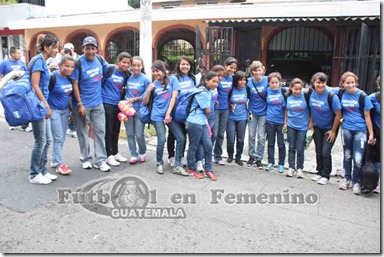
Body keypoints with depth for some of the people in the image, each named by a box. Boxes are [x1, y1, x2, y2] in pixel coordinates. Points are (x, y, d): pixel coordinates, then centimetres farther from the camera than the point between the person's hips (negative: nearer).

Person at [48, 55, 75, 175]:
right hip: (54, 110, -7)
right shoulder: (53, 76, -16)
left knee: (62, 138, 12)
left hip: (65, 110, 7)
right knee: (58, 138, -5)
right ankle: (59, 164, 1)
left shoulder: (69, 78, 3)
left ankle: (55, 160, 24)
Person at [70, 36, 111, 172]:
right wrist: (80, 104, -16)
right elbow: (75, 85, -13)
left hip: (98, 103, 4)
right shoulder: (78, 63, -13)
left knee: (100, 131, 4)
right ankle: (85, 159, 24)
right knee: (83, 132, 9)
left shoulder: (100, 59, 0)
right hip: (82, 104, -4)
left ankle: (101, 160, 11)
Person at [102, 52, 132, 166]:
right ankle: (109, 155, 12)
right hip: (107, 104, -5)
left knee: (116, 131, 15)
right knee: (108, 131, 2)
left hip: (118, 104, 6)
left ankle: (115, 153, 29)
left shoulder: (126, 75, 6)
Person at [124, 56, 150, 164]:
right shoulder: (128, 77, 2)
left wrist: (134, 99, -12)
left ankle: (142, 153, 24)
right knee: (130, 134, 7)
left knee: (139, 135, 0)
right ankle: (133, 155, 20)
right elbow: (126, 91, 14)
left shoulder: (145, 79, -7)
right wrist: (126, 100, -3)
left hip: (139, 110, -3)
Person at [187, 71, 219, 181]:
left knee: (208, 146, 7)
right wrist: (206, 117, 8)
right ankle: (191, 169, 22)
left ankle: (208, 170, 17)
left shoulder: (207, 92, 12)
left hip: (203, 123, 9)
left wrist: (205, 119, 4)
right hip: (195, 122, -9)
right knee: (194, 146, 6)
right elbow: (207, 111, -11)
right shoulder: (202, 93, -17)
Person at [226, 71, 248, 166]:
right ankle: (230, 156, 21)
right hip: (231, 118, -2)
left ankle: (238, 157, 22)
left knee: (241, 139, 5)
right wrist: (230, 104, -10)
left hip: (242, 117, 2)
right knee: (231, 139, -3)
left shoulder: (247, 89, -2)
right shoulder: (231, 90, -8)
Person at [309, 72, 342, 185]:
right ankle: (319, 172, 27)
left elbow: (338, 114, -18)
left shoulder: (331, 96, -24)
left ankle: (325, 175, 11)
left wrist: (333, 131, -13)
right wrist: (311, 122, 3)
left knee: (325, 152, -6)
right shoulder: (311, 93, -10)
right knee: (318, 151, 11)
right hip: (317, 127, 5)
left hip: (329, 128, -5)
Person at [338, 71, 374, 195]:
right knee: (347, 156, 14)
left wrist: (371, 133, -5)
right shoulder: (341, 94, -2)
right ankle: (347, 179, 30)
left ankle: (356, 182, 14)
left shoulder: (362, 95, -8)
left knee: (358, 159, -6)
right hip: (347, 129, 3)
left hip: (360, 130, -3)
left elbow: (367, 116, -6)